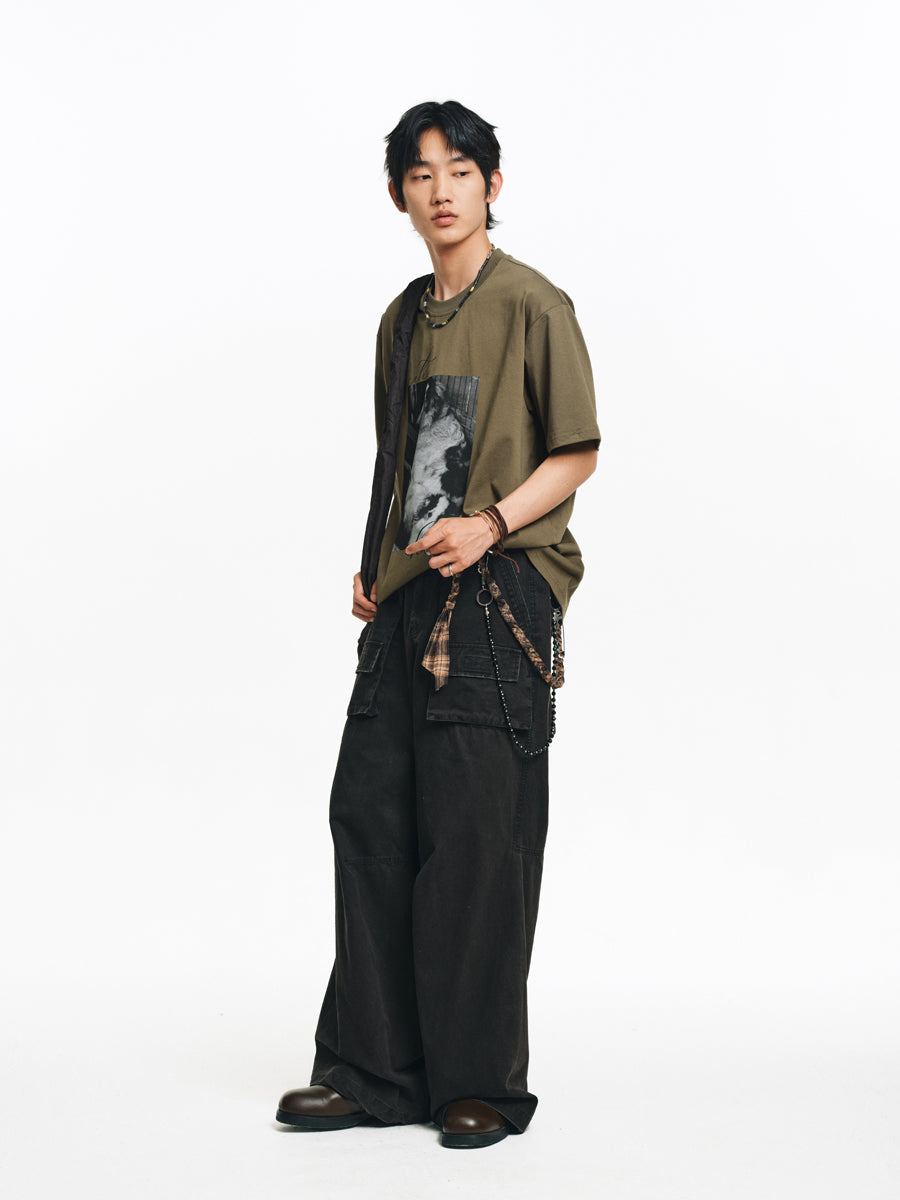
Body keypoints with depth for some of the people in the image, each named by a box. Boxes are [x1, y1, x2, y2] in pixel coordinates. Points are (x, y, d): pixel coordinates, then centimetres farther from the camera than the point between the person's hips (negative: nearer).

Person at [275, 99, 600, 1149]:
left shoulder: (532, 305, -3)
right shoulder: (403, 320, 17)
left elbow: (575, 453, -5)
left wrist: (489, 524, -18)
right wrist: (373, 568, 11)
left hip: (499, 594, -6)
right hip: (407, 597, 7)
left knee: (477, 834, -5)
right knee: (371, 817, 4)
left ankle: (482, 1083, 6)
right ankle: (374, 1071, 13)